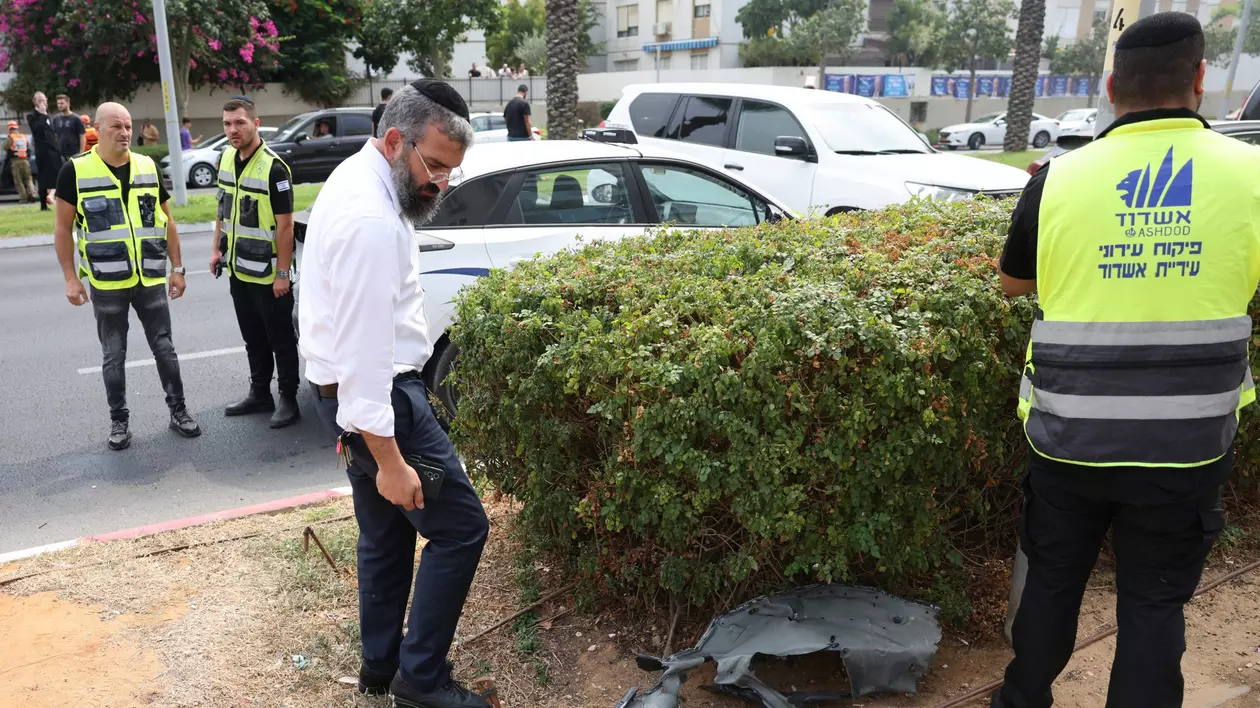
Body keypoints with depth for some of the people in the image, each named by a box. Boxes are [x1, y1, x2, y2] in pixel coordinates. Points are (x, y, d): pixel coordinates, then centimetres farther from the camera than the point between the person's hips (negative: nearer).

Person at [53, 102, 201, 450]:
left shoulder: (148, 167, 4)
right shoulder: (76, 170, -5)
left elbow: (166, 220, 10)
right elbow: (63, 229, -1)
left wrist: (177, 268, 7)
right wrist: (70, 278, -7)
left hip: (151, 279, 2)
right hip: (106, 284, -2)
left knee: (164, 348, 9)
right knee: (113, 355, 8)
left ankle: (178, 410, 21)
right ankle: (119, 419, 21)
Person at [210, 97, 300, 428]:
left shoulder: (273, 168, -18)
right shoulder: (226, 159, 6)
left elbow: (285, 225, -19)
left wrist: (282, 273, -19)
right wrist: (218, 249, 14)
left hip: (267, 273, -7)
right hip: (238, 269, 8)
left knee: (280, 338, 4)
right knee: (253, 337, 17)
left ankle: (288, 399, 15)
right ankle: (260, 394, 30)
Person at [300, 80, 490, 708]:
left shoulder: (358, 182, 10)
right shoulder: (372, 219, -24)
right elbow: (364, 349, -26)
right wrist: (388, 459, -23)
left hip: (351, 391, 10)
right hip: (378, 397, -10)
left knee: (388, 536, 19)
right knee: (460, 528, 0)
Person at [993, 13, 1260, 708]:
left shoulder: (1058, 180, -8)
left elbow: (1014, 282, 8)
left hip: (1068, 439, 1)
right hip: (1185, 445, 0)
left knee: (1052, 580, 19)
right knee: (1154, 603, 15)